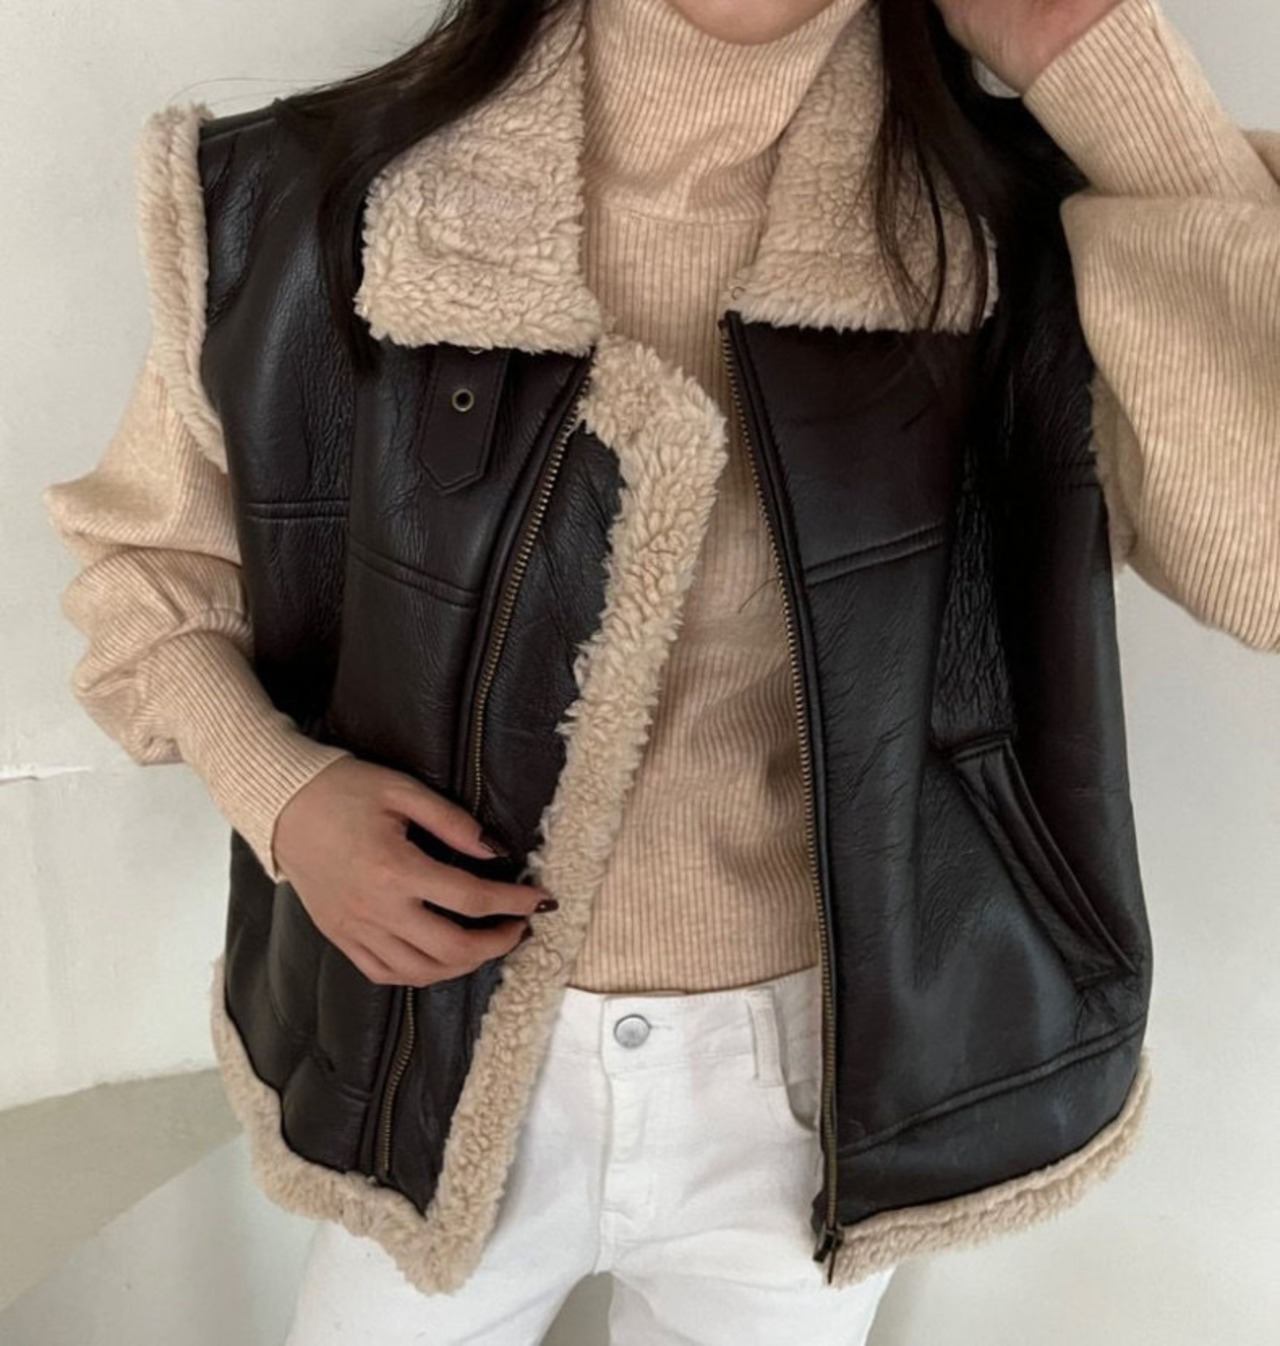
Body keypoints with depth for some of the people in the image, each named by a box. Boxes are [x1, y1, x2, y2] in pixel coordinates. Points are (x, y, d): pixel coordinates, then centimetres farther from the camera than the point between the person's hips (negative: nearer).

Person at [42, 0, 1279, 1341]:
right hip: (446, 1073, 1)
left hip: (811, 1085, 1)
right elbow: (148, 552, 2)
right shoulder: (309, 211, -13)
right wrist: (275, 788, -16)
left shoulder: (1029, 238, -14)